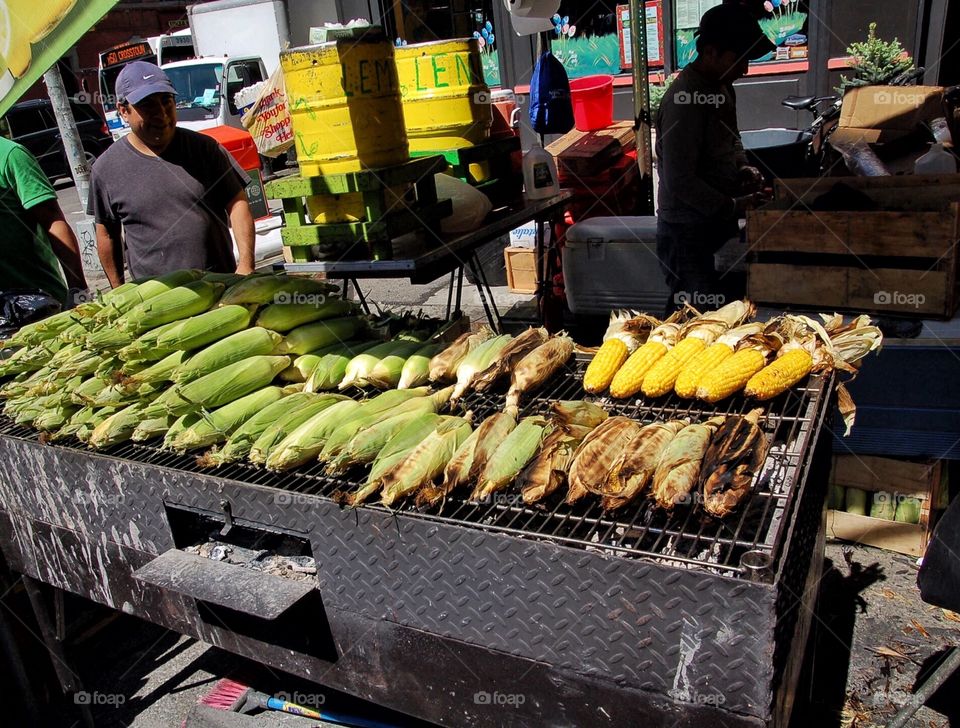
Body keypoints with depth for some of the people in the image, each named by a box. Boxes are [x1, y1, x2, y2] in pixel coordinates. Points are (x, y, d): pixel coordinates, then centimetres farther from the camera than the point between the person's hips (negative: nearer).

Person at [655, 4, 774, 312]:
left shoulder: (722, 87, 8)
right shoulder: (684, 100, -21)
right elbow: (680, 182, -24)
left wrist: (741, 167, 3)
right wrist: (734, 207, -17)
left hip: (716, 224, 9)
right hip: (687, 233, -9)